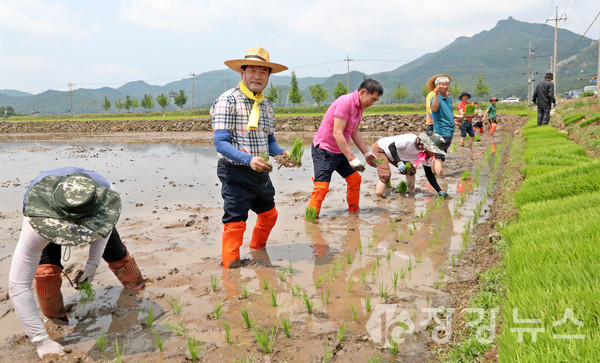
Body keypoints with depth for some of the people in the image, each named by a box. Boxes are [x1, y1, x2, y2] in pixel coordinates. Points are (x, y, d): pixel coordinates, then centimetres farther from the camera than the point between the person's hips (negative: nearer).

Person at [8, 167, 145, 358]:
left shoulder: (105, 191, -41)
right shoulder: (36, 227, -48)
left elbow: (105, 223, -14)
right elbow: (18, 285, -44)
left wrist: (93, 261, -19)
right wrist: (41, 340, -42)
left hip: (89, 210, 2)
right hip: (48, 211, -2)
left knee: (117, 256, 2)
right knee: (46, 271, -21)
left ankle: (137, 287, 34)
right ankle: (56, 320, 7)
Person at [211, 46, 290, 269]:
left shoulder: (267, 106, 10)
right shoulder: (228, 100, -12)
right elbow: (221, 143, -19)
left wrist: (281, 153, -7)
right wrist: (249, 160, -32)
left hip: (261, 173, 8)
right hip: (236, 173, -8)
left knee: (269, 214, 22)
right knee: (235, 223, -4)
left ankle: (257, 249, 47)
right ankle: (231, 267, 13)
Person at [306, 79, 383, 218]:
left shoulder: (359, 107, 7)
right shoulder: (345, 102, -23)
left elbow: (355, 132, 16)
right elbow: (337, 133, -28)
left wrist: (367, 153, 10)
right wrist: (352, 159, -29)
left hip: (340, 151, 9)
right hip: (323, 150, -9)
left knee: (355, 179, 11)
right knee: (321, 186, -15)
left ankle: (354, 211, 25)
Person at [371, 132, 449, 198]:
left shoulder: (425, 156, -11)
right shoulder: (411, 140, -35)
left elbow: (429, 174, -5)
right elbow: (391, 146, -31)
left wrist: (439, 191, -10)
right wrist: (399, 162, -41)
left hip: (391, 156, 7)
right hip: (379, 148, -7)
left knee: (411, 170, -3)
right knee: (386, 175, -22)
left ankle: (411, 193, 7)